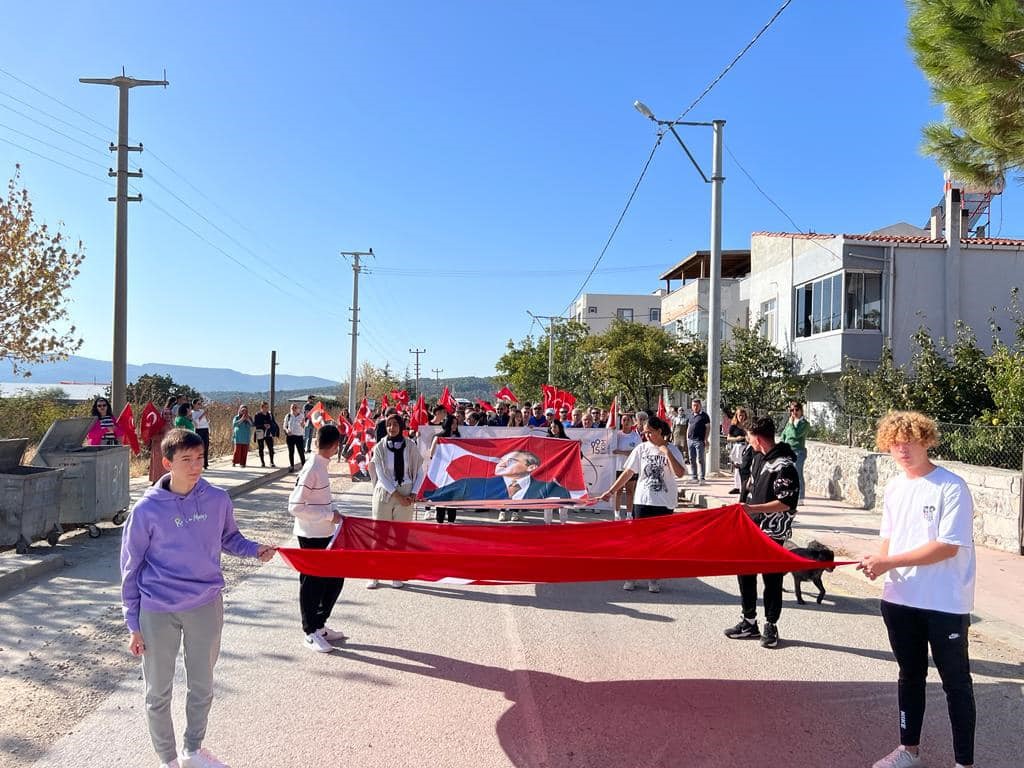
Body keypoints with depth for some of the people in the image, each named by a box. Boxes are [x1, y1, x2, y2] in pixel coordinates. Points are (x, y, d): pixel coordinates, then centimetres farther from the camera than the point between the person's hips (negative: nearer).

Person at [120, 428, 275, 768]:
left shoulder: (218, 499, -7)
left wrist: (254, 549, -11)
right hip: (158, 613, -2)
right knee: (158, 693, 13)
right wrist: (133, 625, -2)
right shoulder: (147, 509, -13)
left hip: (206, 606, 2)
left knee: (202, 687, 17)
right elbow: (131, 569, -4)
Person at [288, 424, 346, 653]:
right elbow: (295, 507, -22)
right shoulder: (312, 469, -21)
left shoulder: (320, 465, 5)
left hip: (324, 534, 9)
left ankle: (320, 625, 28)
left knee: (334, 578, 15)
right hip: (311, 536, -9)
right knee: (312, 583, 4)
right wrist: (330, 515, -19)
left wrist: (332, 514, 8)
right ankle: (310, 633, 18)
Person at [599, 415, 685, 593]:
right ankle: (631, 577, 13)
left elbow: (680, 473, -19)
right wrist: (611, 491, 3)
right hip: (642, 500, 1)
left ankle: (653, 579, 18)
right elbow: (628, 472, 6)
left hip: (664, 503, -1)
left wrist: (666, 452, -20)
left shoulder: (672, 450, -3)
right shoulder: (642, 448, 3)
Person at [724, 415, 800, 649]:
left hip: (772, 533, -8)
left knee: (772, 579, 4)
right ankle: (749, 623, 26)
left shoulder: (784, 465, -19)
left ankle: (771, 627, 19)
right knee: (745, 574, 13)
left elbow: (787, 503, -22)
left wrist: (753, 508, -26)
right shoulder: (758, 458, 8)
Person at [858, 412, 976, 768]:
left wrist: (889, 562, -21)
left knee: (956, 682, 8)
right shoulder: (894, 488, 5)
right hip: (900, 599, 6)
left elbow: (948, 547, -21)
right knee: (910, 676, 19)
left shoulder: (951, 487, -16)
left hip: (945, 604, -6)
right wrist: (879, 561, -9)